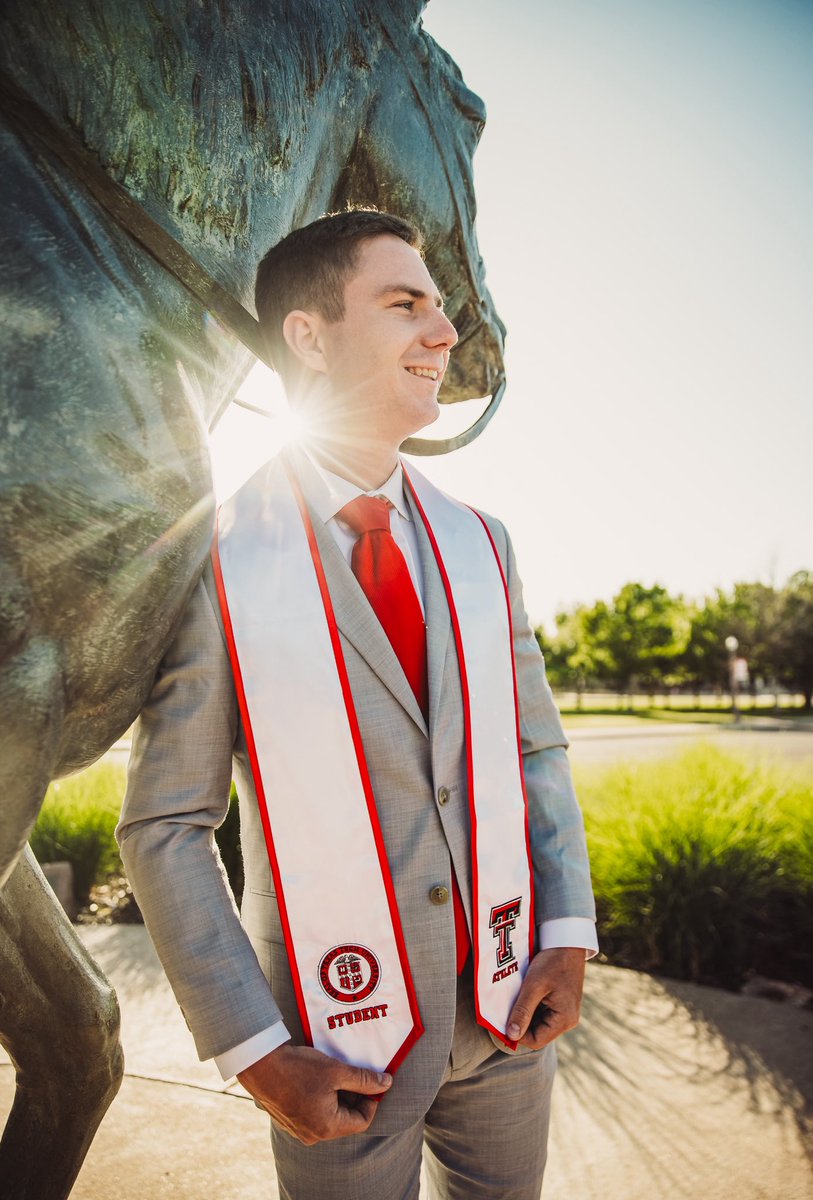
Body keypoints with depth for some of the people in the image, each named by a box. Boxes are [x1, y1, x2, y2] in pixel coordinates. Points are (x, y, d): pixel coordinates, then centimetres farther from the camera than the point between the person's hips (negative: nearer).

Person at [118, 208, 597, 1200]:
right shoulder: (217, 563, -14)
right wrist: (256, 1056, -12)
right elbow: (164, 828, -10)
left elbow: (537, 749, 6)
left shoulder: (479, 544, 1)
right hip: (344, 1027, -4)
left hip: (506, 1003, 5)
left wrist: (567, 933, -5)